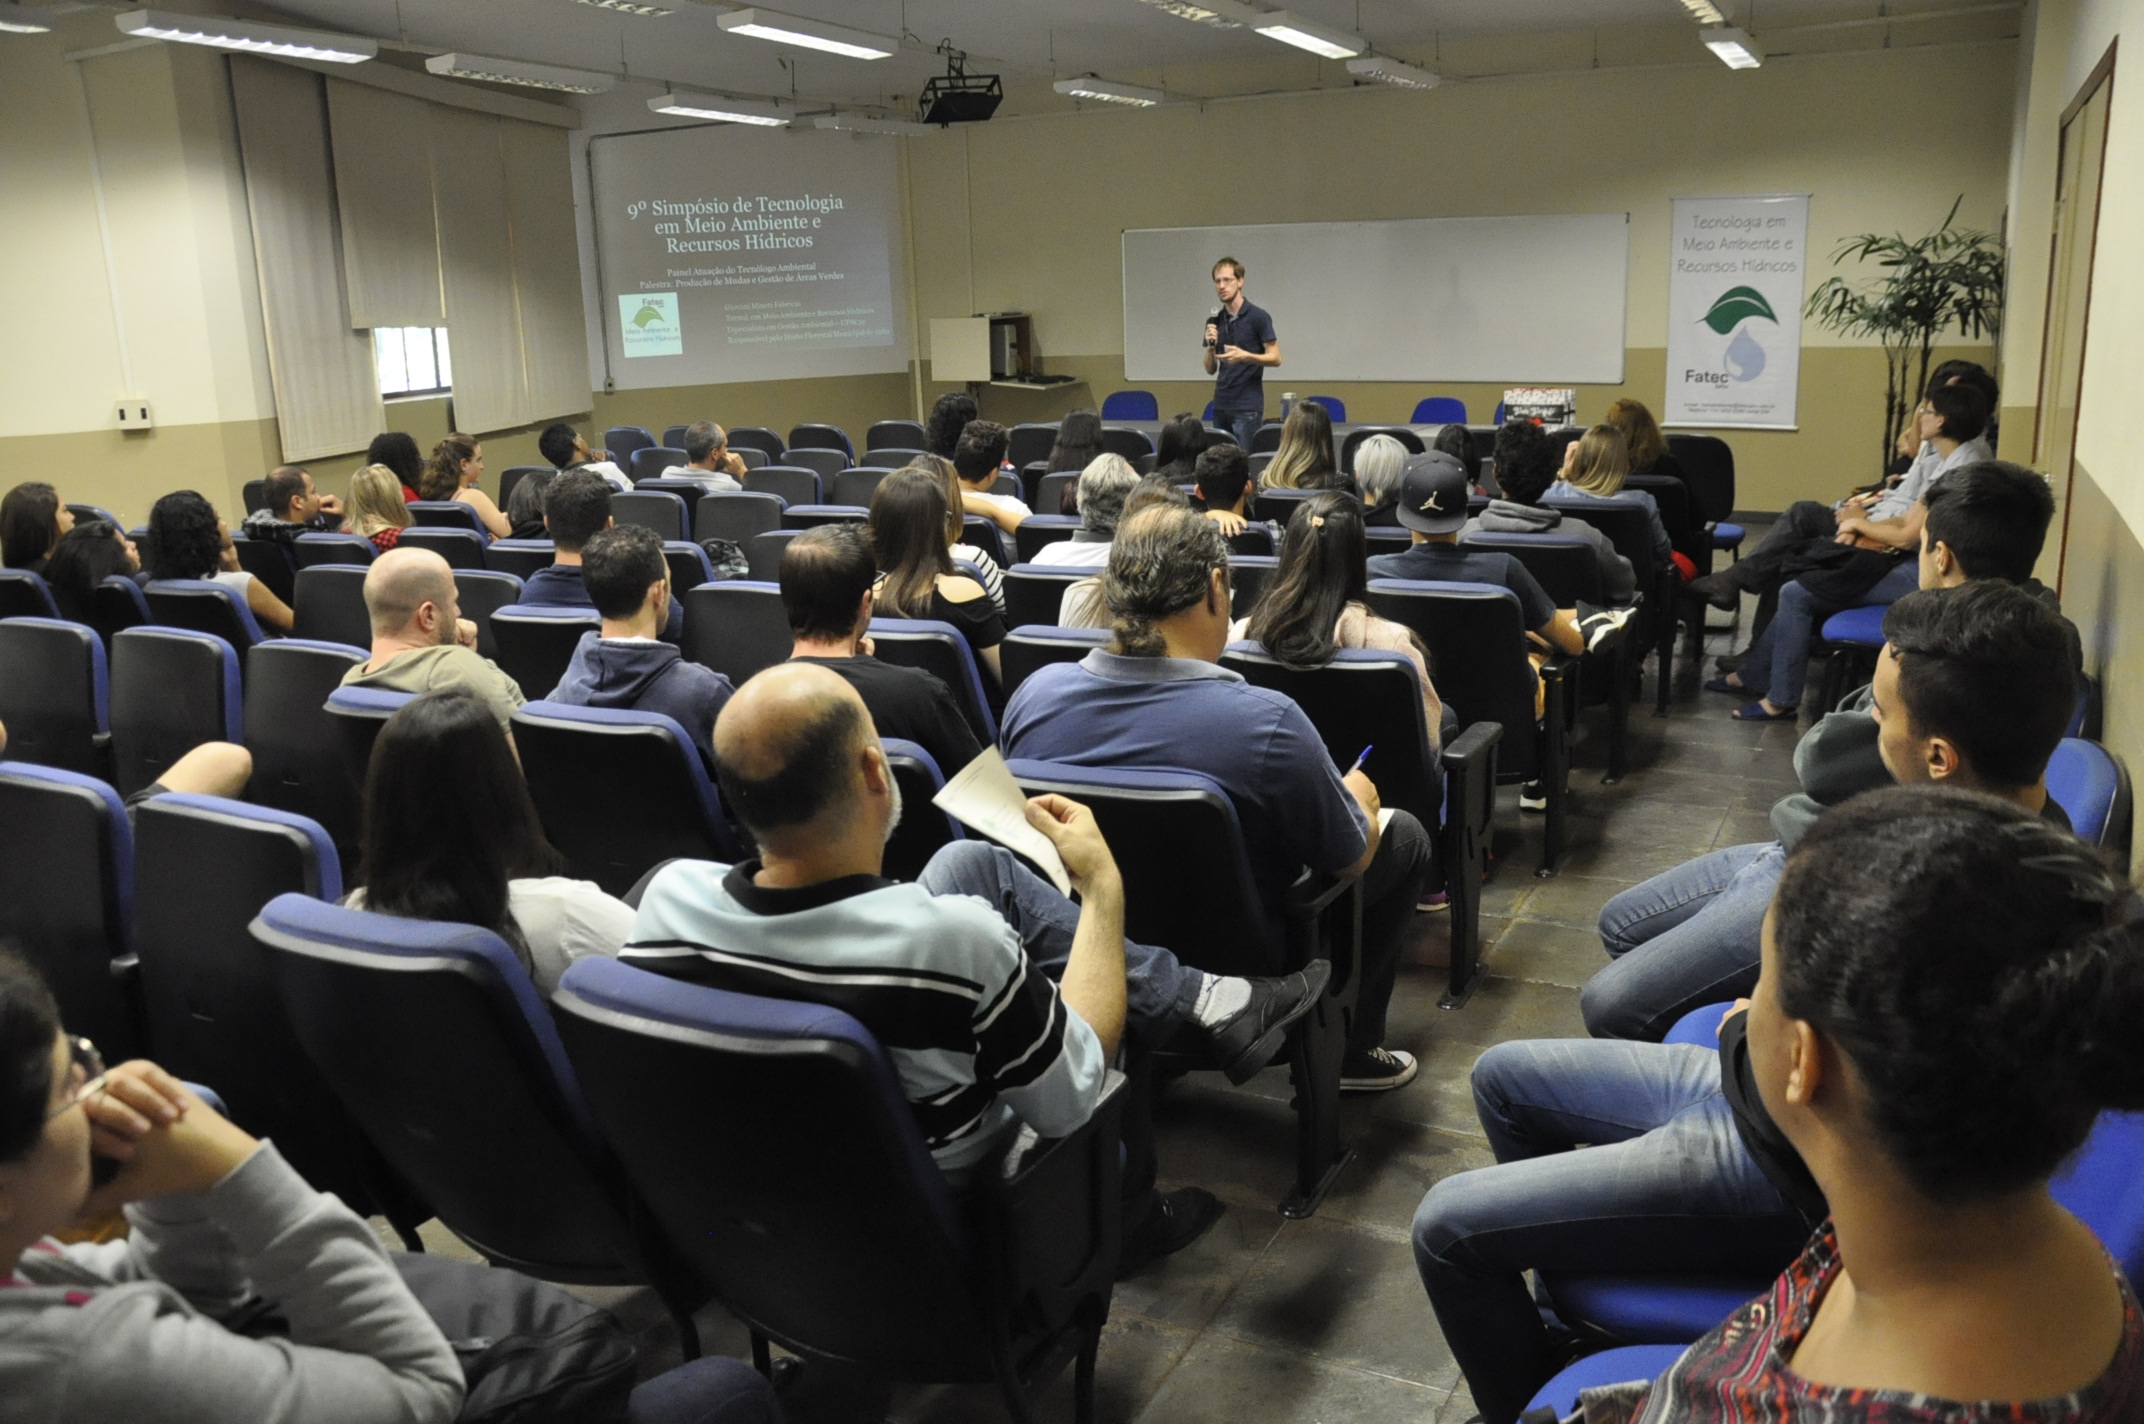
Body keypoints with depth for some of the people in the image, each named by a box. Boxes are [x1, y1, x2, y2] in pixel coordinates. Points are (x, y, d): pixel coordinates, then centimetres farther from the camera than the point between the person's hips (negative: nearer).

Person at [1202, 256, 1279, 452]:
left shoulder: (1258, 317, -6)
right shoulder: (1214, 321, 11)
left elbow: (1275, 358, -8)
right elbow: (1210, 369, 13)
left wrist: (1245, 356, -23)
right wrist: (1211, 346, -7)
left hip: (1247, 407, -6)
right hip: (1220, 406, 6)